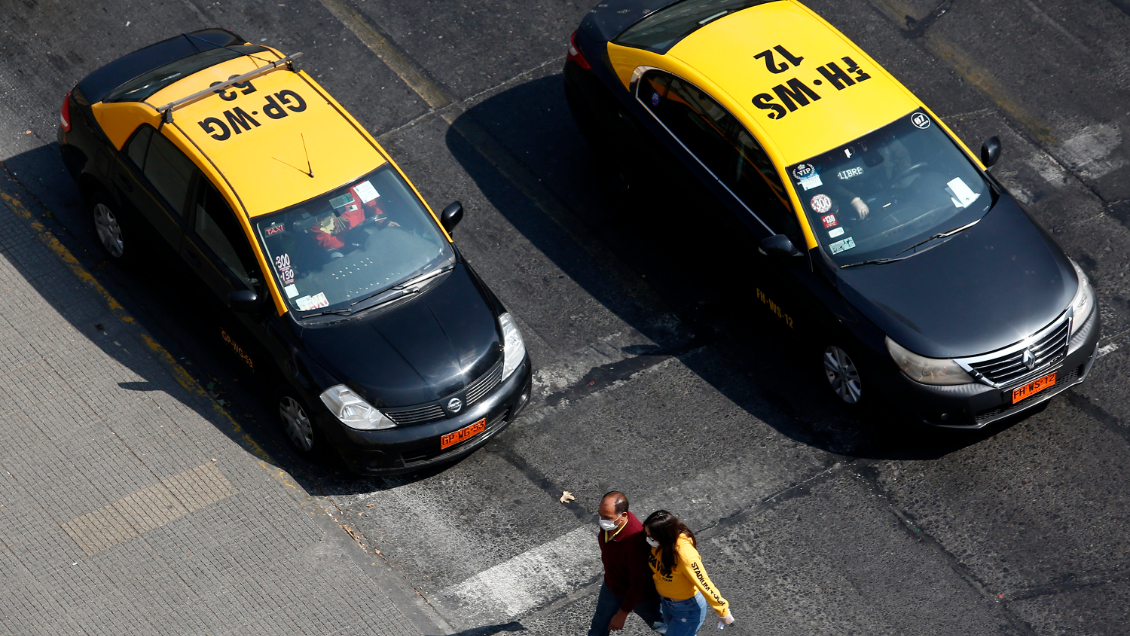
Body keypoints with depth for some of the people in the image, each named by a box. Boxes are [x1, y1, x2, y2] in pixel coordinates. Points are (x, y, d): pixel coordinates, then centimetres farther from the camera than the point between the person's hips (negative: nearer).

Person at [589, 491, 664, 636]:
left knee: (658, 623, 25)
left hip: (639, 593, -6)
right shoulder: (608, 520, -21)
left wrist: (622, 614, -27)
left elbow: (639, 582, -34)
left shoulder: (635, 540, -45)